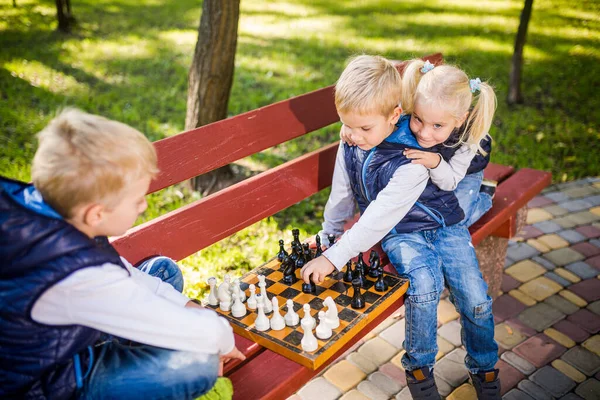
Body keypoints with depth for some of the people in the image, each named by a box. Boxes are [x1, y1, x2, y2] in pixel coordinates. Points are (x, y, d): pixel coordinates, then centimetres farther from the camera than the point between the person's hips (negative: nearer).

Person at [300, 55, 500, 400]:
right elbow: (342, 193, 7)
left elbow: (383, 214, -35)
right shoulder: (351, 145, -10)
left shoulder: (413, 155, -28)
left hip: (443, 224, -2)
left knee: (475, 297, -12)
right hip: (401, 233, 2)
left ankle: (484, 368, 17)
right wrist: (328, 235, 14)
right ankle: (420, 365, -4)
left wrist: (334, 258, -38)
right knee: (425, 283, -27)